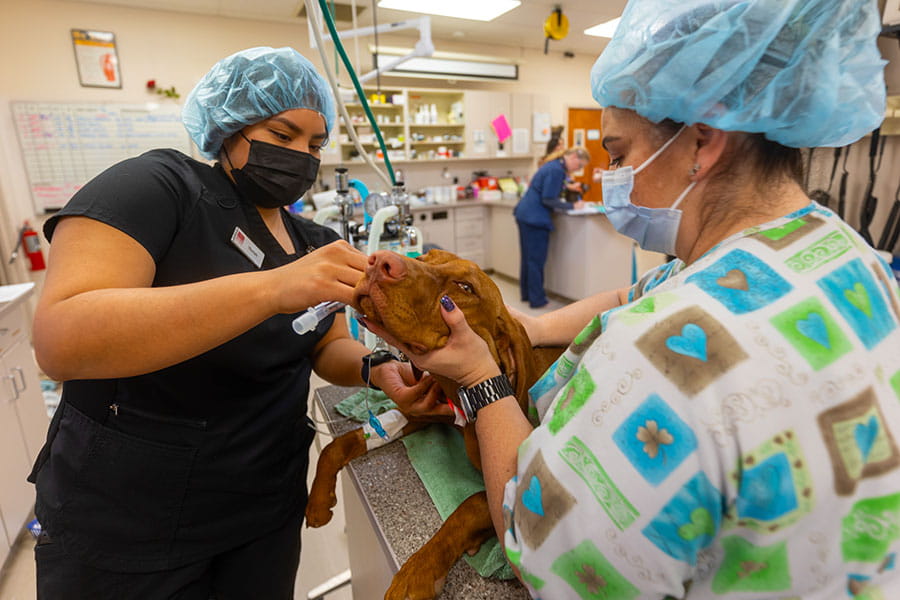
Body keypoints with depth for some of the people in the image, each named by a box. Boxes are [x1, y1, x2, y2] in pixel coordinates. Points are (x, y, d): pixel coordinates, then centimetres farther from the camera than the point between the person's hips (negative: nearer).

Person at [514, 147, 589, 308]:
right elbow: (548, 200, -18)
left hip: (525, 214, 11)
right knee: (536, 260, -2)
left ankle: (526, 293, 27)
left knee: (528, 257, 16)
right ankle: (537, 299, 7)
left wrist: (568, 185, 31)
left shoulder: (554, 165, 14)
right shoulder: (557, 170, -17)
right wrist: (572, 206, -11)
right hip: (535, 218, -11)